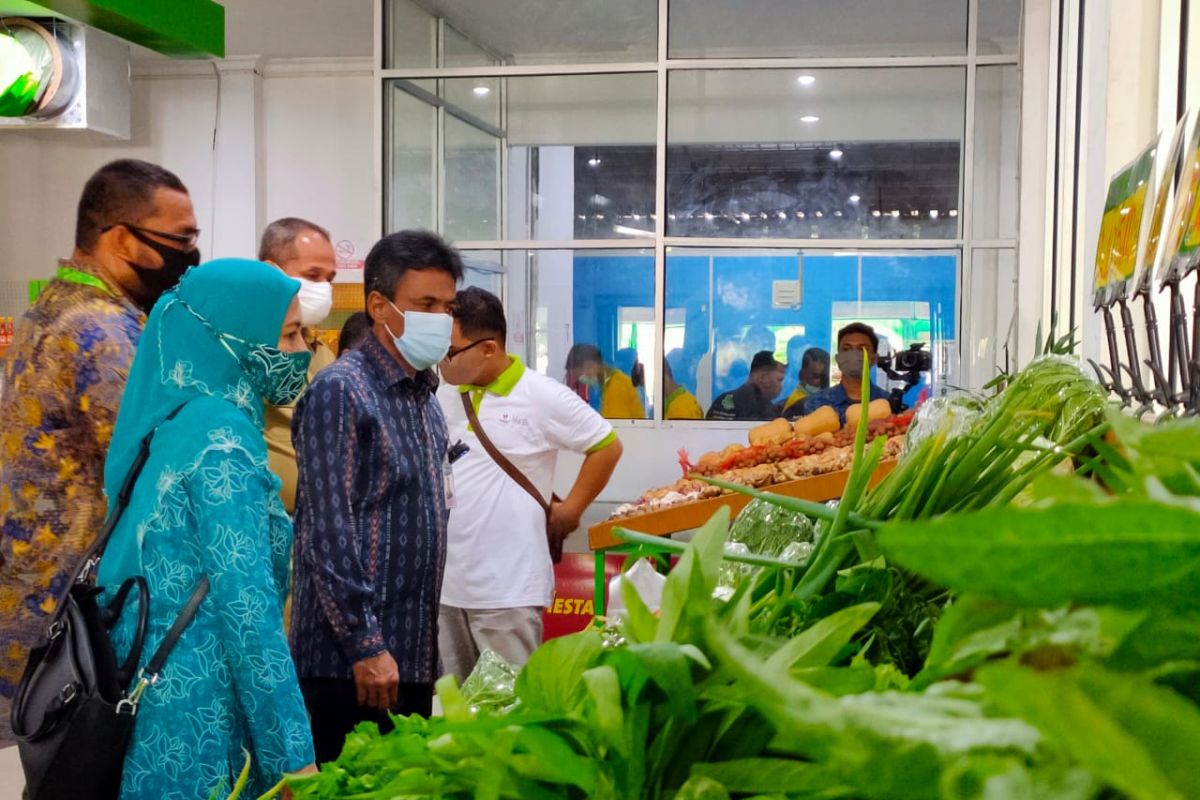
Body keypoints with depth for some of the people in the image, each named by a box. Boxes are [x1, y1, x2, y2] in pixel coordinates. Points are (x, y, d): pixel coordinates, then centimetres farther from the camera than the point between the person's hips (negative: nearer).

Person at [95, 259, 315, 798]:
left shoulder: (182, 419, 9)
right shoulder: (223, 437, -17)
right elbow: (246, 606, -21)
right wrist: (292, 755, -19)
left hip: (160, 685, 9)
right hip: (192, 706, -9)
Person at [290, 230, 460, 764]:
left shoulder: (424, 395, 14)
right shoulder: (341, 393, -12)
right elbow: (328, 533, -17)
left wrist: (420, 648, 15)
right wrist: (365, 646, -19)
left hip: (414, 653, 8)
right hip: (352, 662, -8)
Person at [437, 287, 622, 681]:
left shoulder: (542, 398, -9)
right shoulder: (443, 398, 8)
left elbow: (607, 447, -2)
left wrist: (569, 511, -1)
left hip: (508, 589, -6)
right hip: (444, 583, 6)